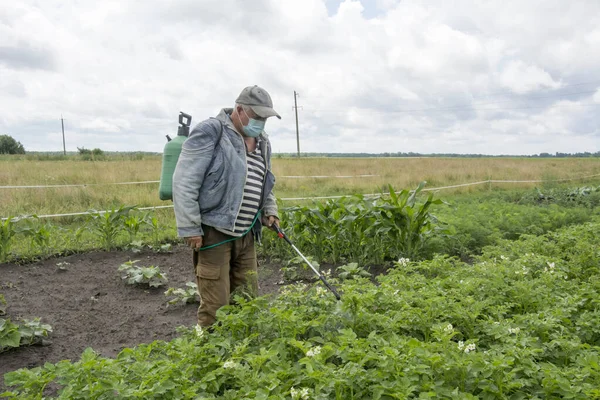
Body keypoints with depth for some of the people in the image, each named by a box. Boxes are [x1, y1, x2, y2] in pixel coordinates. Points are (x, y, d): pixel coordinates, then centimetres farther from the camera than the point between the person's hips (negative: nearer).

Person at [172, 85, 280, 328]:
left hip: (245, 235, 7)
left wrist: (270, 211, 12)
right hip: (213, 233, -7)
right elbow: (183, 183, -15)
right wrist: (190, 228, -17)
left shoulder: (262, 143, 14)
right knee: (215, 305, -3)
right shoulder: (210, 133, -10)